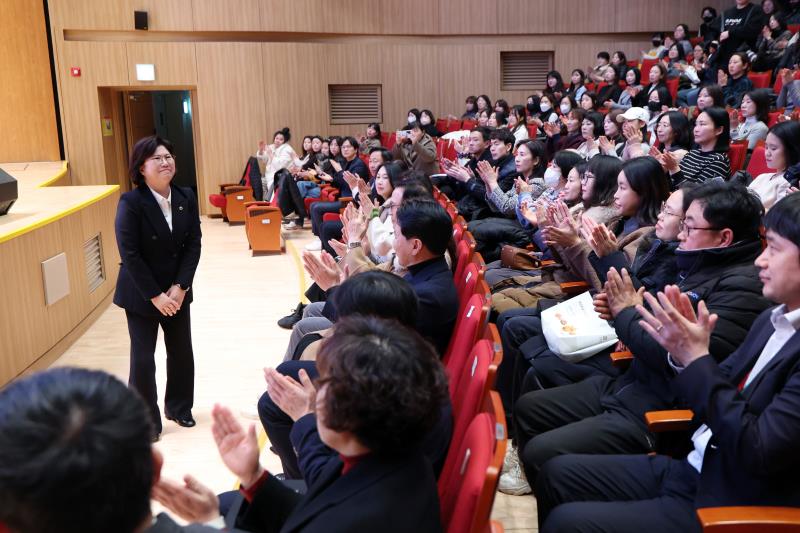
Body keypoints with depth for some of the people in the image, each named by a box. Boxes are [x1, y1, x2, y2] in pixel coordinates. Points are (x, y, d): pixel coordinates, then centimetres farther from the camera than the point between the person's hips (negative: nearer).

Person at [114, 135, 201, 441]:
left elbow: (194, 245, -2)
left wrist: (180, 287, -12)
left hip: (177, 291, 5)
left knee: (182, 351, 12)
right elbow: (130, 255, -17)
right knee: (143, 357, 2)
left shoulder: (186, 198, -2)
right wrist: (155, 296, -17)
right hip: (141, 294, -4)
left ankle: (179, 407, 33)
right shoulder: (131, 202, -16)